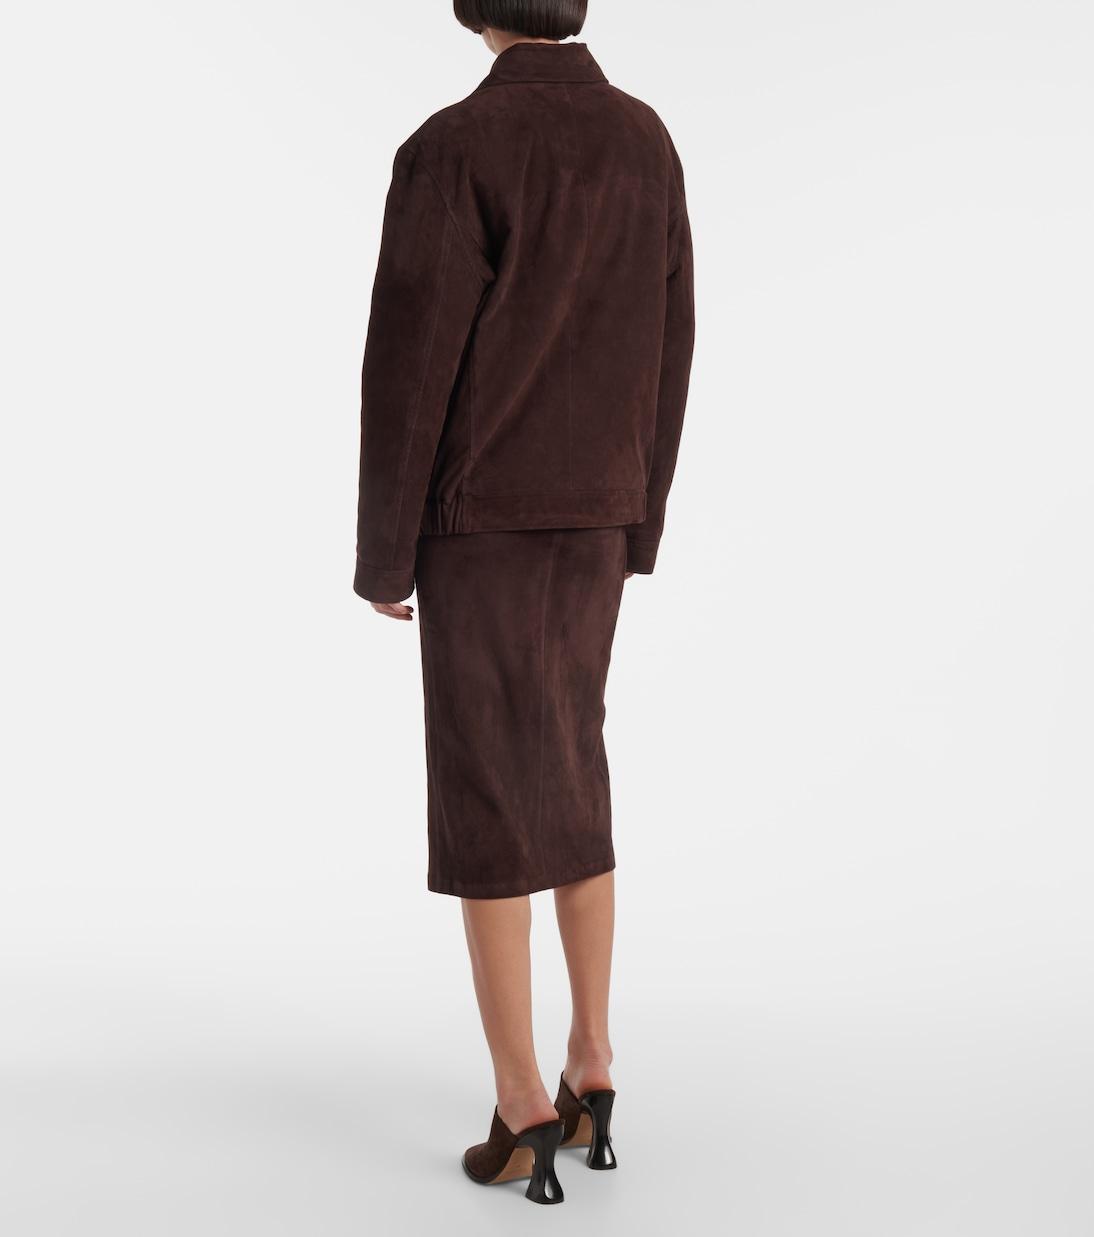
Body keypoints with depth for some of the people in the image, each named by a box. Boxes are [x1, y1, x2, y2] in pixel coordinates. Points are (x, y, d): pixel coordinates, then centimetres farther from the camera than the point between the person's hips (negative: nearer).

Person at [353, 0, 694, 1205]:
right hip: (591, 519, 6)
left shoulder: (446, 152, -13)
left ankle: (523, 1110, 3)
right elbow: (665, 347, 10)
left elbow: (408, 369, -15)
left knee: (483, 805, 0)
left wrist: (381, 555, -3)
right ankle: (588, 1073, 17)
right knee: (567, 787, 15)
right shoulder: (645, 140, 8)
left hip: (482, 521, -6)